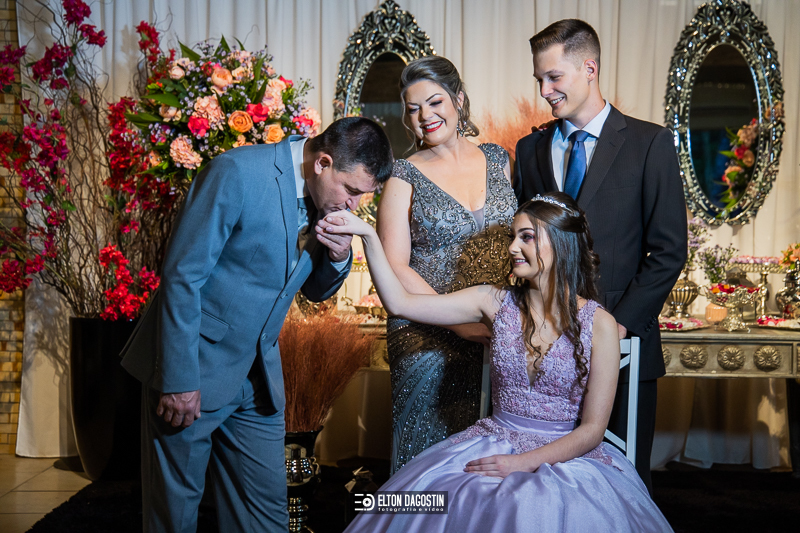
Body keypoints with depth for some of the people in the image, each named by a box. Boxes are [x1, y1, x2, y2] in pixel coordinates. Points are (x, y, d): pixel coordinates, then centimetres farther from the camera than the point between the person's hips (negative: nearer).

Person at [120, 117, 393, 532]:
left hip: (258, 376, 6)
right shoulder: (236, 172, -19)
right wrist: (180, 380, -19)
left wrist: (338, 257, -9)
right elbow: (183, 275, -18)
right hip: (194, 373, -6)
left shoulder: (327, 196, 3)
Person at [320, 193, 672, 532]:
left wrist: (524, 462, -16)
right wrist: (368, 236, -11)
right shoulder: (497, 302, 2)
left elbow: (593, 429, -6)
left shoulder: (599, 324, -6)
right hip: (492, 442, 3)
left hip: (565, 455, -3)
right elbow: (400, 303, -2)